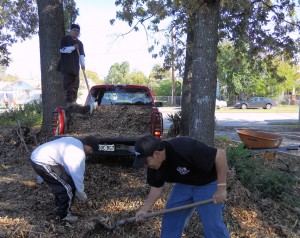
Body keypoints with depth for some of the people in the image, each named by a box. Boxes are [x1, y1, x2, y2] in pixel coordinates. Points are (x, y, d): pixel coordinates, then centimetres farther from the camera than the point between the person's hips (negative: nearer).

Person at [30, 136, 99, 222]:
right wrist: (81, 193, 10)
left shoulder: (74, 142, 15)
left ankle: (59, 208, 39)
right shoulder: (79, 153, -14)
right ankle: (62, 215, 16)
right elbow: (78, 175, -6)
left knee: (60, 185, 24)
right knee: (68, 188, 0)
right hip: (44, 163, -10)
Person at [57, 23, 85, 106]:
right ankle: (69, 101, -13)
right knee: (68, 84, -11)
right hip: (66, 66, -6)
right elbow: (62, 49, -7)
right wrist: (73, 47, -15)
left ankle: (73, 100, 6)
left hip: (75, 67, 6)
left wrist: (83, 64, -3)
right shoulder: (65, 38, 5)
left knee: (75, 84, 2)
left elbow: (82, 54, 12)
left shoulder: (79, 43, 20)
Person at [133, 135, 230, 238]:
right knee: (170, 218, 6)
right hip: (184, 184, 6)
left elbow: (220, 154, -32)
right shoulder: (154, 165, -14)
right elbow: (156, 187, 1)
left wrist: (221, 188, -30)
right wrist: (144, 209, -9)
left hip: (207, 183, -6)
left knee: (212, 224, -7)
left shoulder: (185, 148, -38)